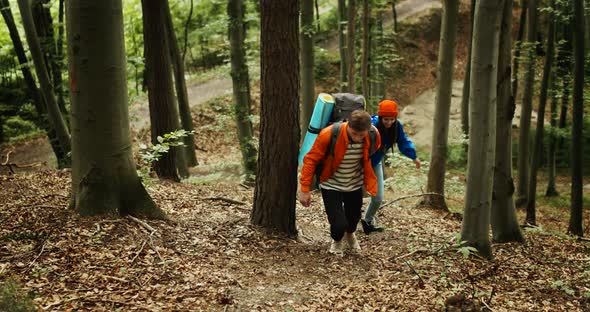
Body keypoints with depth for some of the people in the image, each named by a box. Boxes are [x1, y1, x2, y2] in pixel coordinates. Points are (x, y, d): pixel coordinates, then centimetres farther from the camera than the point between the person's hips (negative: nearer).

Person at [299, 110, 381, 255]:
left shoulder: (374, 136, -19)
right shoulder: (329, 135, -31)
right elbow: (310, 160, -19)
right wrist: (305, 189, -17)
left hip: (355, 184, 4)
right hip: (331, 185, -3)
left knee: (354, 217, 19)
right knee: (339, 224, -12)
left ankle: (350, 235, 58)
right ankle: (337, 240, 28)